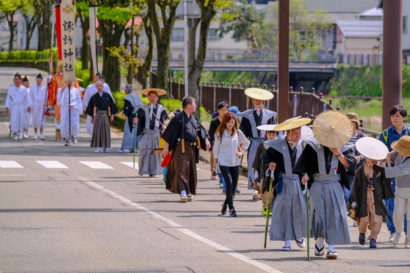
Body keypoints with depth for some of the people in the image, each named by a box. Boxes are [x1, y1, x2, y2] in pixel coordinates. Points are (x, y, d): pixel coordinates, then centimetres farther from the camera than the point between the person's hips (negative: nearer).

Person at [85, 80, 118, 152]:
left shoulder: (107, 96, 1)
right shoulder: (94, 97, 2)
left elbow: (111, 105, 4)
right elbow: (91, 107, 5)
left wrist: (112, 115, -1)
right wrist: (92, 117, 1)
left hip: (105, 114, 0)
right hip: (97, 115, 0)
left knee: (106, 130, 1)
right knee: (97, 130, -4)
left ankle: (105, 147, 9)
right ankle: (99, 147, -2)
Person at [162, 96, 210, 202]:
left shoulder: (193, 119, 13)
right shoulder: (178, 118, -8)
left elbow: (201, 130, 22)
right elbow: (170, 132, -9)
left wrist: (206, 140, 5)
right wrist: (166, 146, -13)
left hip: (192, 148, 7)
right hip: (181, 147, -7)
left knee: (191, 171, 9)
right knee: (181, 169, -12)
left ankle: (188, 193, 17)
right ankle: (183, 192, -18)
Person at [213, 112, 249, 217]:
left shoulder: (237, 132, 7)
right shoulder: (220, 133, -1)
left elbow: (246, 143, 21)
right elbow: (216, 147, 6)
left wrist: (241, 152, 7)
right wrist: (215, 161, 5)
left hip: (235, 162, 4)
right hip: (224, 162, -4)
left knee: (234, 186, 6)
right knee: (229, 183, -17)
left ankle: (225, 205, 28)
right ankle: (231, 208, -17)